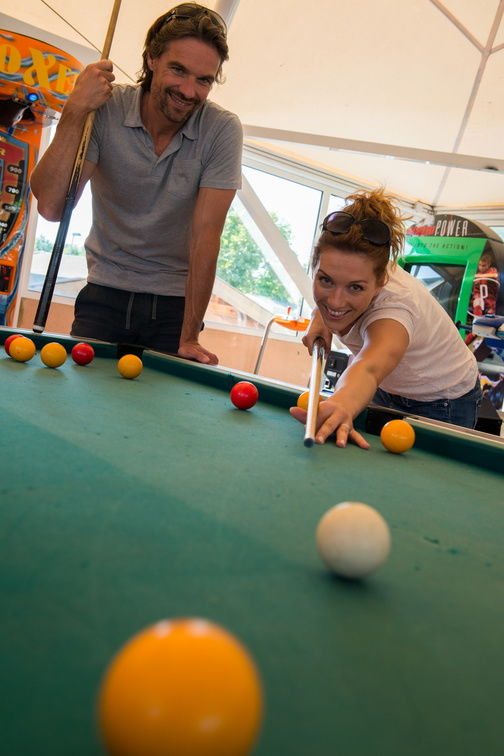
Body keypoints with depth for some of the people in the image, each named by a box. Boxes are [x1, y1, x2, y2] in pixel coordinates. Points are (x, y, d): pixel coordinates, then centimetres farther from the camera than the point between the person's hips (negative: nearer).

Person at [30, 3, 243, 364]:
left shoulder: (223, 130, -13)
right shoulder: (105, 108, -11)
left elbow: (205, 235, -16)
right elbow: (51, 208, -19)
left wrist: (189, 337, -18)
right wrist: (75, 112, -27)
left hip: (175, 303, 0)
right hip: (105, 294, 1)